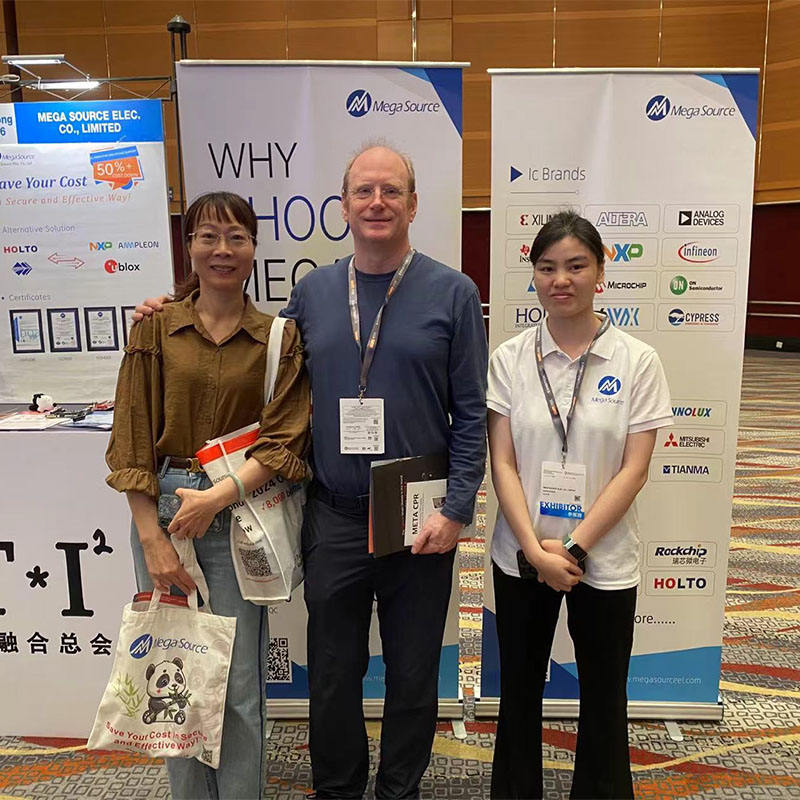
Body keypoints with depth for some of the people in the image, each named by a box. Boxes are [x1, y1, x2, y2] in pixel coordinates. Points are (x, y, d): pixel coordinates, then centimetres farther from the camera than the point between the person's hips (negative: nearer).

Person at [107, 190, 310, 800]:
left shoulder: (279, 338, 2)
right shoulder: (155, 328, 3)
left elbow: (284, 440, -4)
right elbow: (132, 439, 0)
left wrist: (218, 496, -16)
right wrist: (152, 539, -6)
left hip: (242, 514, -1)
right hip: (161, 509, 1)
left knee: (239, 682, 5)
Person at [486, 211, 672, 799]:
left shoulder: (637, 361, -6)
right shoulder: (510, 359, -3)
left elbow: (634, 469, -9)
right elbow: (502, 463, -5)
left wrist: (575, 549, -14)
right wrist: (536, 550, -14)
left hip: (603, 561, -1)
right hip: (521, 557, 2)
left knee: (604, 697, 16)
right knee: (520, 690, 17)